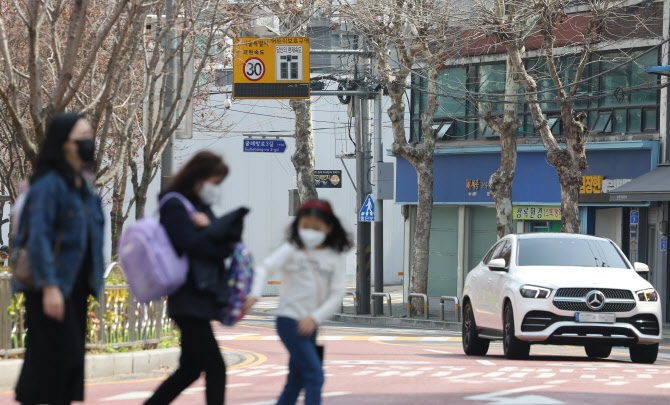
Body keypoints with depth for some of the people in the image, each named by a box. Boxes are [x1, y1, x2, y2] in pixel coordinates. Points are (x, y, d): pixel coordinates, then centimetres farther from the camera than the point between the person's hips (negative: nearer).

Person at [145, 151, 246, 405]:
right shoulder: (175, 206, -10)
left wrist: (209, 226, -13)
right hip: (190, 301, -10)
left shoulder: (200, 207, 17)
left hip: (200, 300, 10)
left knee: (190, 369, 13)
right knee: (215, 368, -10)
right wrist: (225, 245, -6)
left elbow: (232, 234, 7)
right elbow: (194, 245, -21)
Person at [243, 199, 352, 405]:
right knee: (315, 374, -15)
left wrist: (314, 318, -12)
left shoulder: (335, 257, 5)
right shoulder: (292, 250, -5)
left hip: (309, 325, 5)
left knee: (297, 379, 14)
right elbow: (266, 268, -17)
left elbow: (337, 294, 1)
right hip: (289, 320, -5)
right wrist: (254, 294, -36)